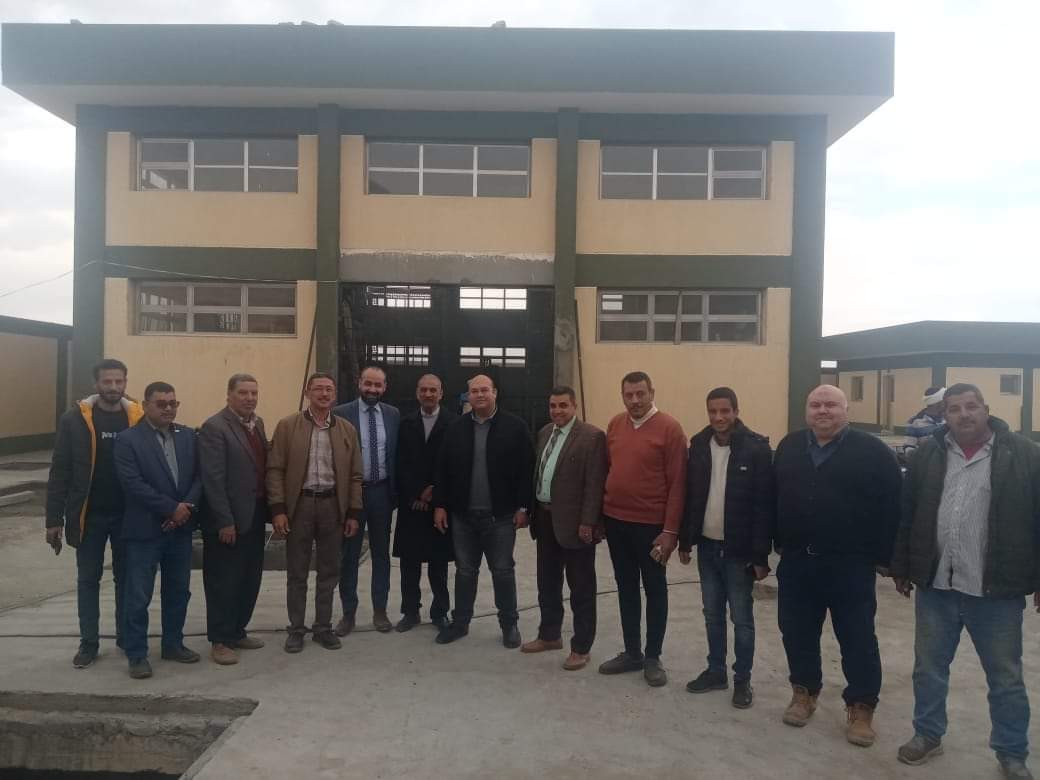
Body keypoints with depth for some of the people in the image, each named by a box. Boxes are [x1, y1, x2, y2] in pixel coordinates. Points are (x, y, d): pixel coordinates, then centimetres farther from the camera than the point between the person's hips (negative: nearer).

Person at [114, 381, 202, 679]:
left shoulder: (188, 436, 7)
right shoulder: (128, 439, -8)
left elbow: (199, 475, 4)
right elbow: (133, 484, -16)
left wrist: (187, 507, -12)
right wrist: (171, 508, -17)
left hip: (180, 527, 5)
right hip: (144, 529, -5)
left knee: (178, 591, 14)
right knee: (138, 596, 3)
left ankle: (173, 644, 29)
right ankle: (137, 655, 15)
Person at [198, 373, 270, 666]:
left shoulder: (258, 423, 10)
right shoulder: (214, 427, -14)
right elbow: (213, 479, -18)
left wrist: (270, 509, 8)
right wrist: (225, 521, -19)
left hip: (255, 516, 8)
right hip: (228, 519, -8)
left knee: (249, 580, 15)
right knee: (224, 582, 4)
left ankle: (237, 631, 30)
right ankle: (220, 640, 17)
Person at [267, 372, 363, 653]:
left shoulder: (347, 429, 6)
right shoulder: (287, 425, -1)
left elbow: (354, 475, 7)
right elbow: (275, 469, -3)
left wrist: (353, 513, 2)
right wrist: (278, 509, -10)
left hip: (333, 505, 2)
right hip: (299, 504, -2)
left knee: (329, 572, 10)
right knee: (296, 573, 8)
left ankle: (323, 627, 24)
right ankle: (296, 629, 21)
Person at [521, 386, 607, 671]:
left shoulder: (592, 436, -13)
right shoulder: (544, 433, 10)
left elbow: (594, 484, -15)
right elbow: (537, 473, 13)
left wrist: (587, 522, -18)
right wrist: (531, 510, 11)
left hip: (574, 522, -7)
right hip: (545, 518, 8)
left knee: (581, 588, 6)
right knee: (547, 583, 19)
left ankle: (581, 647, 17)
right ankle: (549, 635, 35)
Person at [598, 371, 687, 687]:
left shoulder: (669, 428, -11)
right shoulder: (615, 425, 5)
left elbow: (677, 483, -12)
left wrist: (670, 530, -14)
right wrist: (600, 514, 9)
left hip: (651, 525, -5)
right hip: (615, 521, 5)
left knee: (655, 591, 10)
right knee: (626, 588, 15)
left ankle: (653, 658, 23)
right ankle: (631, 652, 29)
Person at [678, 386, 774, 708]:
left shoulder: (756, 447, -13)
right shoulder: (699, 444, 2)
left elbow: (764, 505, -13)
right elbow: (689, 495, 7)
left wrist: (760, 555, -14)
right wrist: (685, 540, 8)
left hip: (739, 550, -4)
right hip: (707, 546, 5)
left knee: (741, 619, 9)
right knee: (712, 615, 17)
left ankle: (742, 679, 24)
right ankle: (716, 671, 32)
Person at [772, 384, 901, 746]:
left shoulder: (872, 451, -6)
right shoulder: (789, 447, 8)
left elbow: (890, 506, -7)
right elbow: (773, 498, 12)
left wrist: (883, 556, -9)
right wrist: (777, 544, 10)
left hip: (850, 565, -4)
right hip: (796, 561, 4)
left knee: (857, 638, 6)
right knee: (797, 633, 13)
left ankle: (861, 707, 21)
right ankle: (804, 692, 31)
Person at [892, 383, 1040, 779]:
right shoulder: (927, 454, 3)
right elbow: (907, 515, 8)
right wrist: (901, 568, 10)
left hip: (997, 591, -2)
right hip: (935, 586, 3)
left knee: (1006, 678, 13)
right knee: (929, 668, 15)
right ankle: (927, 735, 34)